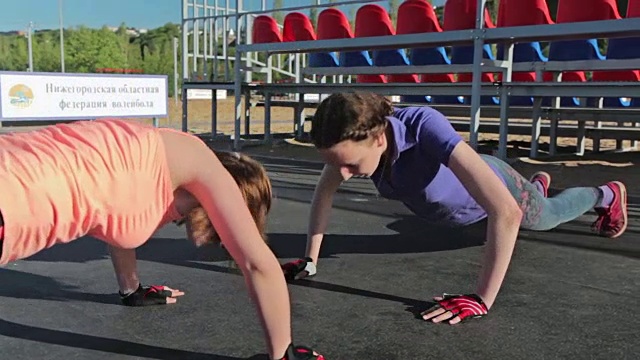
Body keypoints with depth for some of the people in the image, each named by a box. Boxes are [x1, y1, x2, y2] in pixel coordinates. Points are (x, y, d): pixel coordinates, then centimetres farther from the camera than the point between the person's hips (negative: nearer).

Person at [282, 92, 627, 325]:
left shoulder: (424, 127, -50)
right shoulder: (352, 138, -34)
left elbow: (506, 211, -53)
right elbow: (323, 192, -15)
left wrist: (481, 300, -51)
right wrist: (310, 259, -18)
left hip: (491, 186, -5)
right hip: (454, 203, 5)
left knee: (547, 215, 29)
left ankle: (607, 194, 60)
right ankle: (540, 183, 74)